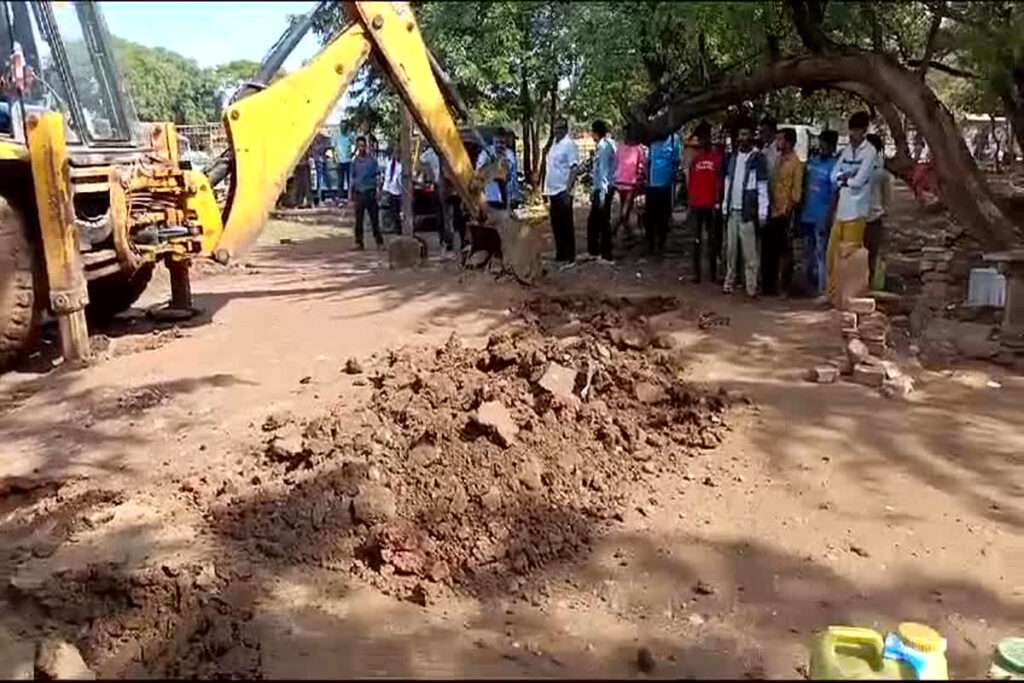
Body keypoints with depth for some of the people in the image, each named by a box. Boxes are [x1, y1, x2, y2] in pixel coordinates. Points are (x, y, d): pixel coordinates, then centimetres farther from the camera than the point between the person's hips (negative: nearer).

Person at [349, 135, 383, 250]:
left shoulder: (372, 160, 0)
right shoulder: (355, 161, 9)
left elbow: (378, 175, 1)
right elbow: (353, 177, 14)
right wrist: (350, 192, 9)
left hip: (370, 192, -3)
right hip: (358, 192, 3)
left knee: (374, 219, -2)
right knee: (358, 219, 5)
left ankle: (379, 242, 3)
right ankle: (359, 242, 11)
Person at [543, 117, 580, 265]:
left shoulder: (569, 145, -10)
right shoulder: (554, 145, 15)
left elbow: (574, 168, -16)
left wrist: (568, 191, -22)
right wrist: (547, 189, 15)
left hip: (563, 191, -8)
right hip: (552, 191, 8)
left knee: (566, 225, -2)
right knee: (556, 225, 13)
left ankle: (570, 257, 4)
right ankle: (560, 254, 22)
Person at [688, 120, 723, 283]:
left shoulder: (717, 155, -3)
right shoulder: (695, 157, 10)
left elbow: (720, 180, -6)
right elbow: (691, 181, 12)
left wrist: (718, 201, -11)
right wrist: (689, 201, 8)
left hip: (711, 205, -4)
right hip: (696, 205, 4)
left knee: (713, 240, 4)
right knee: (697, 240, 7)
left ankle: (713, 272, 10)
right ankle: (696, 272, 12)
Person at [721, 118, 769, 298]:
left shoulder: (758, 157, -3)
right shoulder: (733, 156, 14)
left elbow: (763, 186, -7)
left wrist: (762, 212, -13)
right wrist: (724, 205, 10)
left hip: (748, 211, -5)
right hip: (732, 210, 5)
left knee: (750, 252, -5)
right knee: (731, 249, 9)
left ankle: (751, 286, -2)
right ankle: (729, 282, 17)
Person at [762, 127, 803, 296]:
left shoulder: (796, 163, -8)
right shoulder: (779, 160, 13)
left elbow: (797, 190, -10)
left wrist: (789, 209, -11)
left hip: (785, 214, -7)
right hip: (773, 212, 7)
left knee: (785, 250, 0)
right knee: (769, 250, 10)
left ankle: (785, 287, 7)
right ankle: (768, 285, 19)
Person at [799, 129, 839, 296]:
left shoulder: (834, 166, -8)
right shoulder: (811, 162, 11)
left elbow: (834, 195, -12)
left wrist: (827, 220, -17)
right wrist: (799, 214, 13)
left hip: (821, 218, -7)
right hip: (807, 216, 7)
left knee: (820, 255, -3)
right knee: (807, 255, 13)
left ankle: (821, 290, 3)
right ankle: (810, 287, 24)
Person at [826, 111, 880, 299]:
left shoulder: (870, 152, -8)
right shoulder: (846, 151, 14)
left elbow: (858, 181, -15)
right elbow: (834, 176, 9)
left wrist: (843, 178, 2)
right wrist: (847, 176, -10)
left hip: (856, 211, -7)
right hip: (840, 209, 7)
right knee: (833, 252, 10)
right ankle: (833, 291, 21)